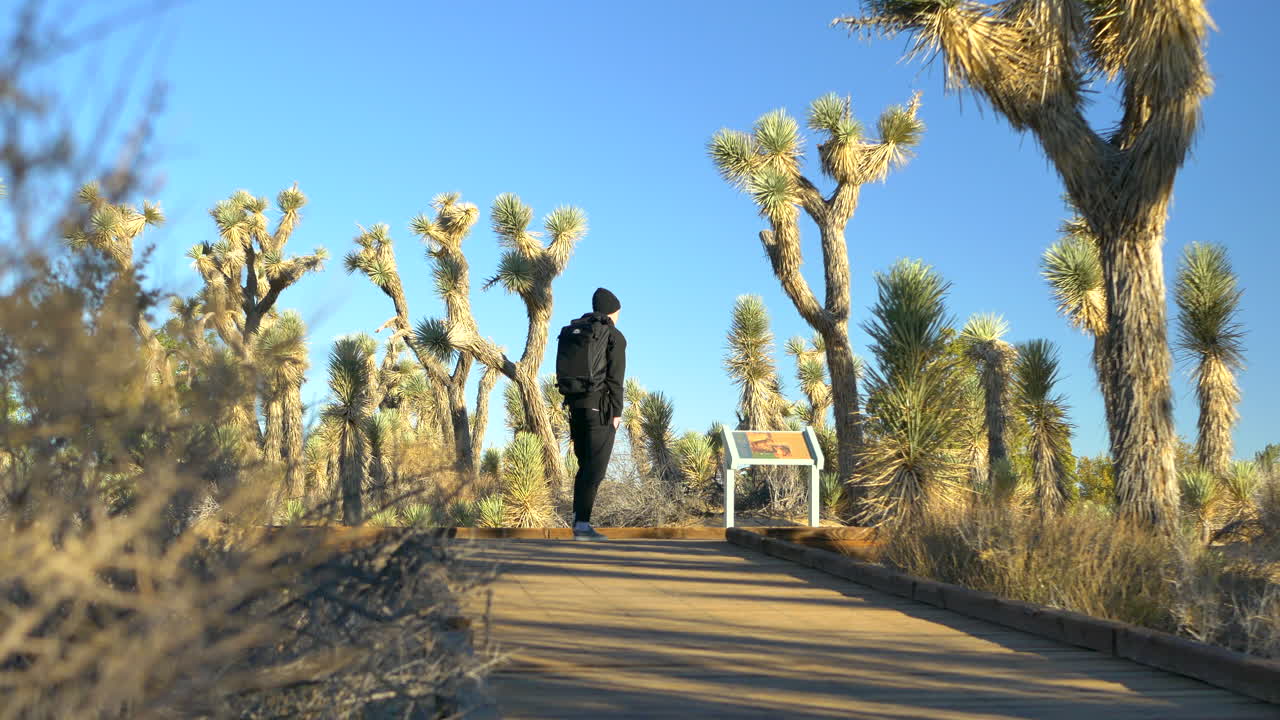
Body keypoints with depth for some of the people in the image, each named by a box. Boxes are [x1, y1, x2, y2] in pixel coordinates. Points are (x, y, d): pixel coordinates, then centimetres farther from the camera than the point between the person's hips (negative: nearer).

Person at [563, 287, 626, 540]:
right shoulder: (614, 336, -6)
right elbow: (615, 377, -12)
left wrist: (571, 405, 16)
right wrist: (617, 412, -9)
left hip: (576, 405, 7)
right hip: (601, 407, -7)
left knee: (585, 464, 16)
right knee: (595, 467, -5)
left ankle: (578, 517, 15)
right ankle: (582, 523, -10)